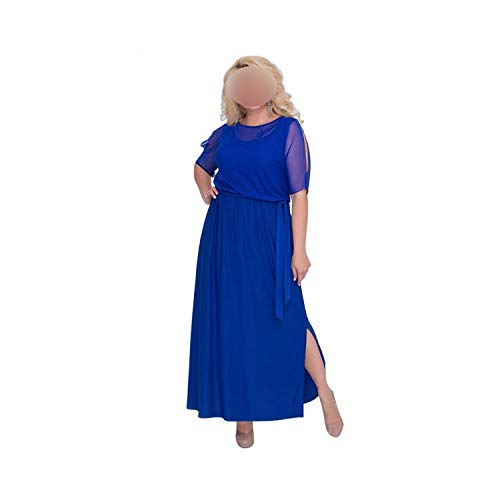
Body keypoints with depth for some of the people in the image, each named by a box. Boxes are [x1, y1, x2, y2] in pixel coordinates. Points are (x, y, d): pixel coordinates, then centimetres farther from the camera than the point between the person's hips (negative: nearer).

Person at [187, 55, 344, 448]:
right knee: (232, 317, 6)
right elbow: (201, 166, 28)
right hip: (225, 232, 4)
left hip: (269, 232, -4)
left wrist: (299, 249, -12)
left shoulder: (288, 130, -4)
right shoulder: (226, 133, 8)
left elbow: (299, 194, -8)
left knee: (285, 317, -5)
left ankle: (324, 392, 17)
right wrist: (205, 186, 6)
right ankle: (243, 411, 17)